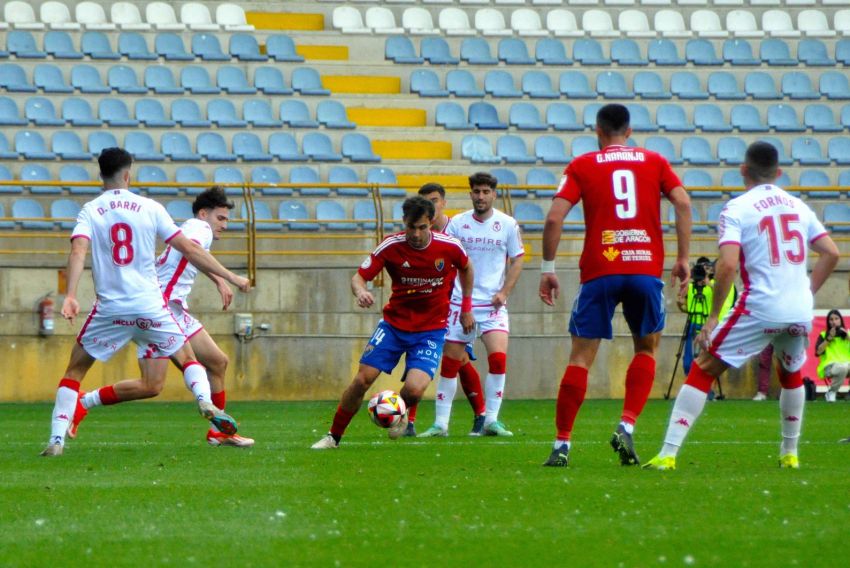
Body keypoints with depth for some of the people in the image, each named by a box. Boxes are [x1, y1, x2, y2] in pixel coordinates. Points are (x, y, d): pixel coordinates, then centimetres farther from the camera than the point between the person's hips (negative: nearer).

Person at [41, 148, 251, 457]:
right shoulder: (150, 208, 3)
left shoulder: (90, 211, 2)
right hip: (151, 307, 0)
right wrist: (230, 276, 10)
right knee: (187, 359, 20)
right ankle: (205, 401, -10)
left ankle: (56, 439, -2)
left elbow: (78, 251, -15)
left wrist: (70, 296, -25)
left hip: (110, 309, 0)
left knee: (75, 371, 13)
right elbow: (189, 249, 2)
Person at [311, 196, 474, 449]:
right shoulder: (391, 246, -14)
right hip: (394, 323, 1)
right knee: (362, 379, -9)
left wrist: (466, 307, 14)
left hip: (431, 329, -1)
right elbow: (358, 276, -12)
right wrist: (360, 291, -36)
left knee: (414, 390, -20)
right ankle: (333, 437, 9)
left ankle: (401, 413, 18)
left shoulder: (449, 246, -12)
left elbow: (466, 268, 11)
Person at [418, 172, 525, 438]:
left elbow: (517, 259, 6)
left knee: (498, 356, -17)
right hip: (460, 303, 1)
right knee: (449, 363, 1)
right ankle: (440, 423, 10)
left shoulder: (507, 224, 1)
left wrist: (504, 292, -5)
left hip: (493, 303, -1)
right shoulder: (457, 223, 2)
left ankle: (491, 420, -7)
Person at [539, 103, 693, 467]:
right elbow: (682, 203, 0)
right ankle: (627, 426, 0)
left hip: (599, 271, -1)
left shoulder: (582, 166, 9)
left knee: (581, 355, 3)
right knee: (647, 348, 18)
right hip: (646, 269, 1)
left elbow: (555, 217, -2)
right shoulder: (654, 162, 13)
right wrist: (683, 258, 2)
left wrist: (547, 268, 4)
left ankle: (562, 444, -1)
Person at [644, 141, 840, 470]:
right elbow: (831, 253, 12)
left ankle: (668, 454, -9)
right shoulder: (799, 207, 13)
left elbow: (728, 264, -14)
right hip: (801, 313, 5)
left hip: (761, 308, -5)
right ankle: (790, 454, 35)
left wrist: (713, 316, -8)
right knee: (792, 375, 32)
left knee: (703, 371, 1)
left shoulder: (736, 209, -3)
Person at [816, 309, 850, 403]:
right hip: (830, 366, -3)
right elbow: (818, 352, -5)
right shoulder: (823, 335, 9)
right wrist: (829, 338, -8)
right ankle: (831, 393, -16)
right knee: (842, 368, -40)